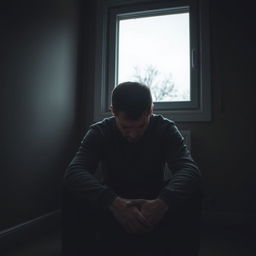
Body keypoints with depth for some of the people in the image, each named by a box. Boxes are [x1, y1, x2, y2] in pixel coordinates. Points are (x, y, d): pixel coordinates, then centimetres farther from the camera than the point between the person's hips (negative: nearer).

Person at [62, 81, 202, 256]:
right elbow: (74, 171, -29)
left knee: (193, 186, -28)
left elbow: (189, 168, -27)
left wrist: (163, 202, -47)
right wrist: (113, 202, -46)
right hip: (112, 208, 0)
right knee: (71, 189, -28)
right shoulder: (99, 132, -14)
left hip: (153, 207, 1)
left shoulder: (166, 129, -12)